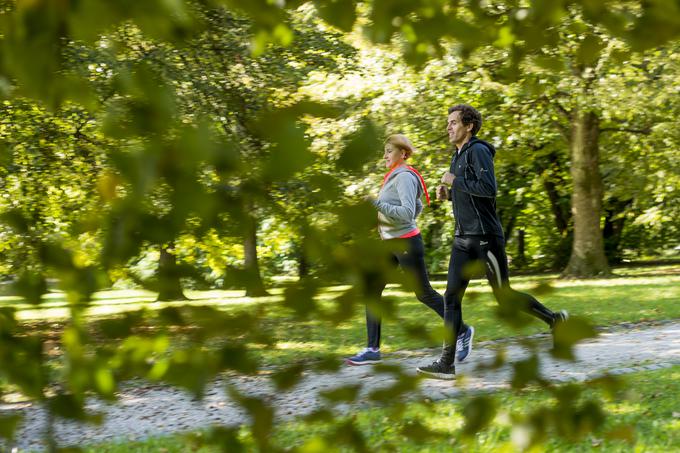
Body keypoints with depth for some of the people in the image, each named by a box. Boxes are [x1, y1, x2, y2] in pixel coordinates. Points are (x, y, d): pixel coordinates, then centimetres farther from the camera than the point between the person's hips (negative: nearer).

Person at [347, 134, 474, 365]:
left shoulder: (404, 177, -14)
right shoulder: (394, 177, 14)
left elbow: (408, 212, -25)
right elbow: (418, 207, 24)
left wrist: (377, 203, -26)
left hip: (406, 243, -9)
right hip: (389, 243, 9)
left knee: (424, 293, 0)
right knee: (371, 289, 2)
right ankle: (373, 349, 2)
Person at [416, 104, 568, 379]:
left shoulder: (478, 151, -11)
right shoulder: (458, 156, 17)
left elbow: (488, 188, -23)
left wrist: (455, 181, -16)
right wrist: (448, 194, 10)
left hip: (485, 237, -8)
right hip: (464, 239, 8)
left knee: (505, 298, 2)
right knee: (452, 297, -3)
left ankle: (555, 320, 23)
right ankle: (446, 364, -6)